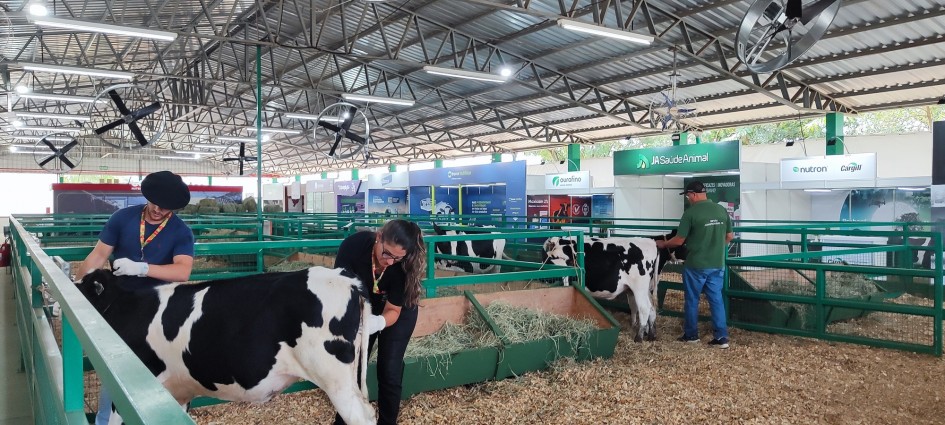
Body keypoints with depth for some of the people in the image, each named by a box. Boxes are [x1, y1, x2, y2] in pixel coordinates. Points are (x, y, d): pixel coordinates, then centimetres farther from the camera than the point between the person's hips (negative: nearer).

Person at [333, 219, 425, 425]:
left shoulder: (404, 264, -33)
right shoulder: (355, 244, -34)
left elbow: (393, 310, -24)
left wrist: (378, 322, -46)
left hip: (399, 312, -1)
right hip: (363, 308, 2)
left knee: (389, 372, -5)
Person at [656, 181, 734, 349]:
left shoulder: (690, 213, -14)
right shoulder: (722, 210, 3)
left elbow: (679, 240, -11)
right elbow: (729, 236, 10)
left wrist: (663, 244, 8)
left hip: (695, 265, -5)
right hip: (718, 264, 5)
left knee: (692, 300, 11)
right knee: (716, 299, 11)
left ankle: (691, 335, 21)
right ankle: (721, 337, 11)